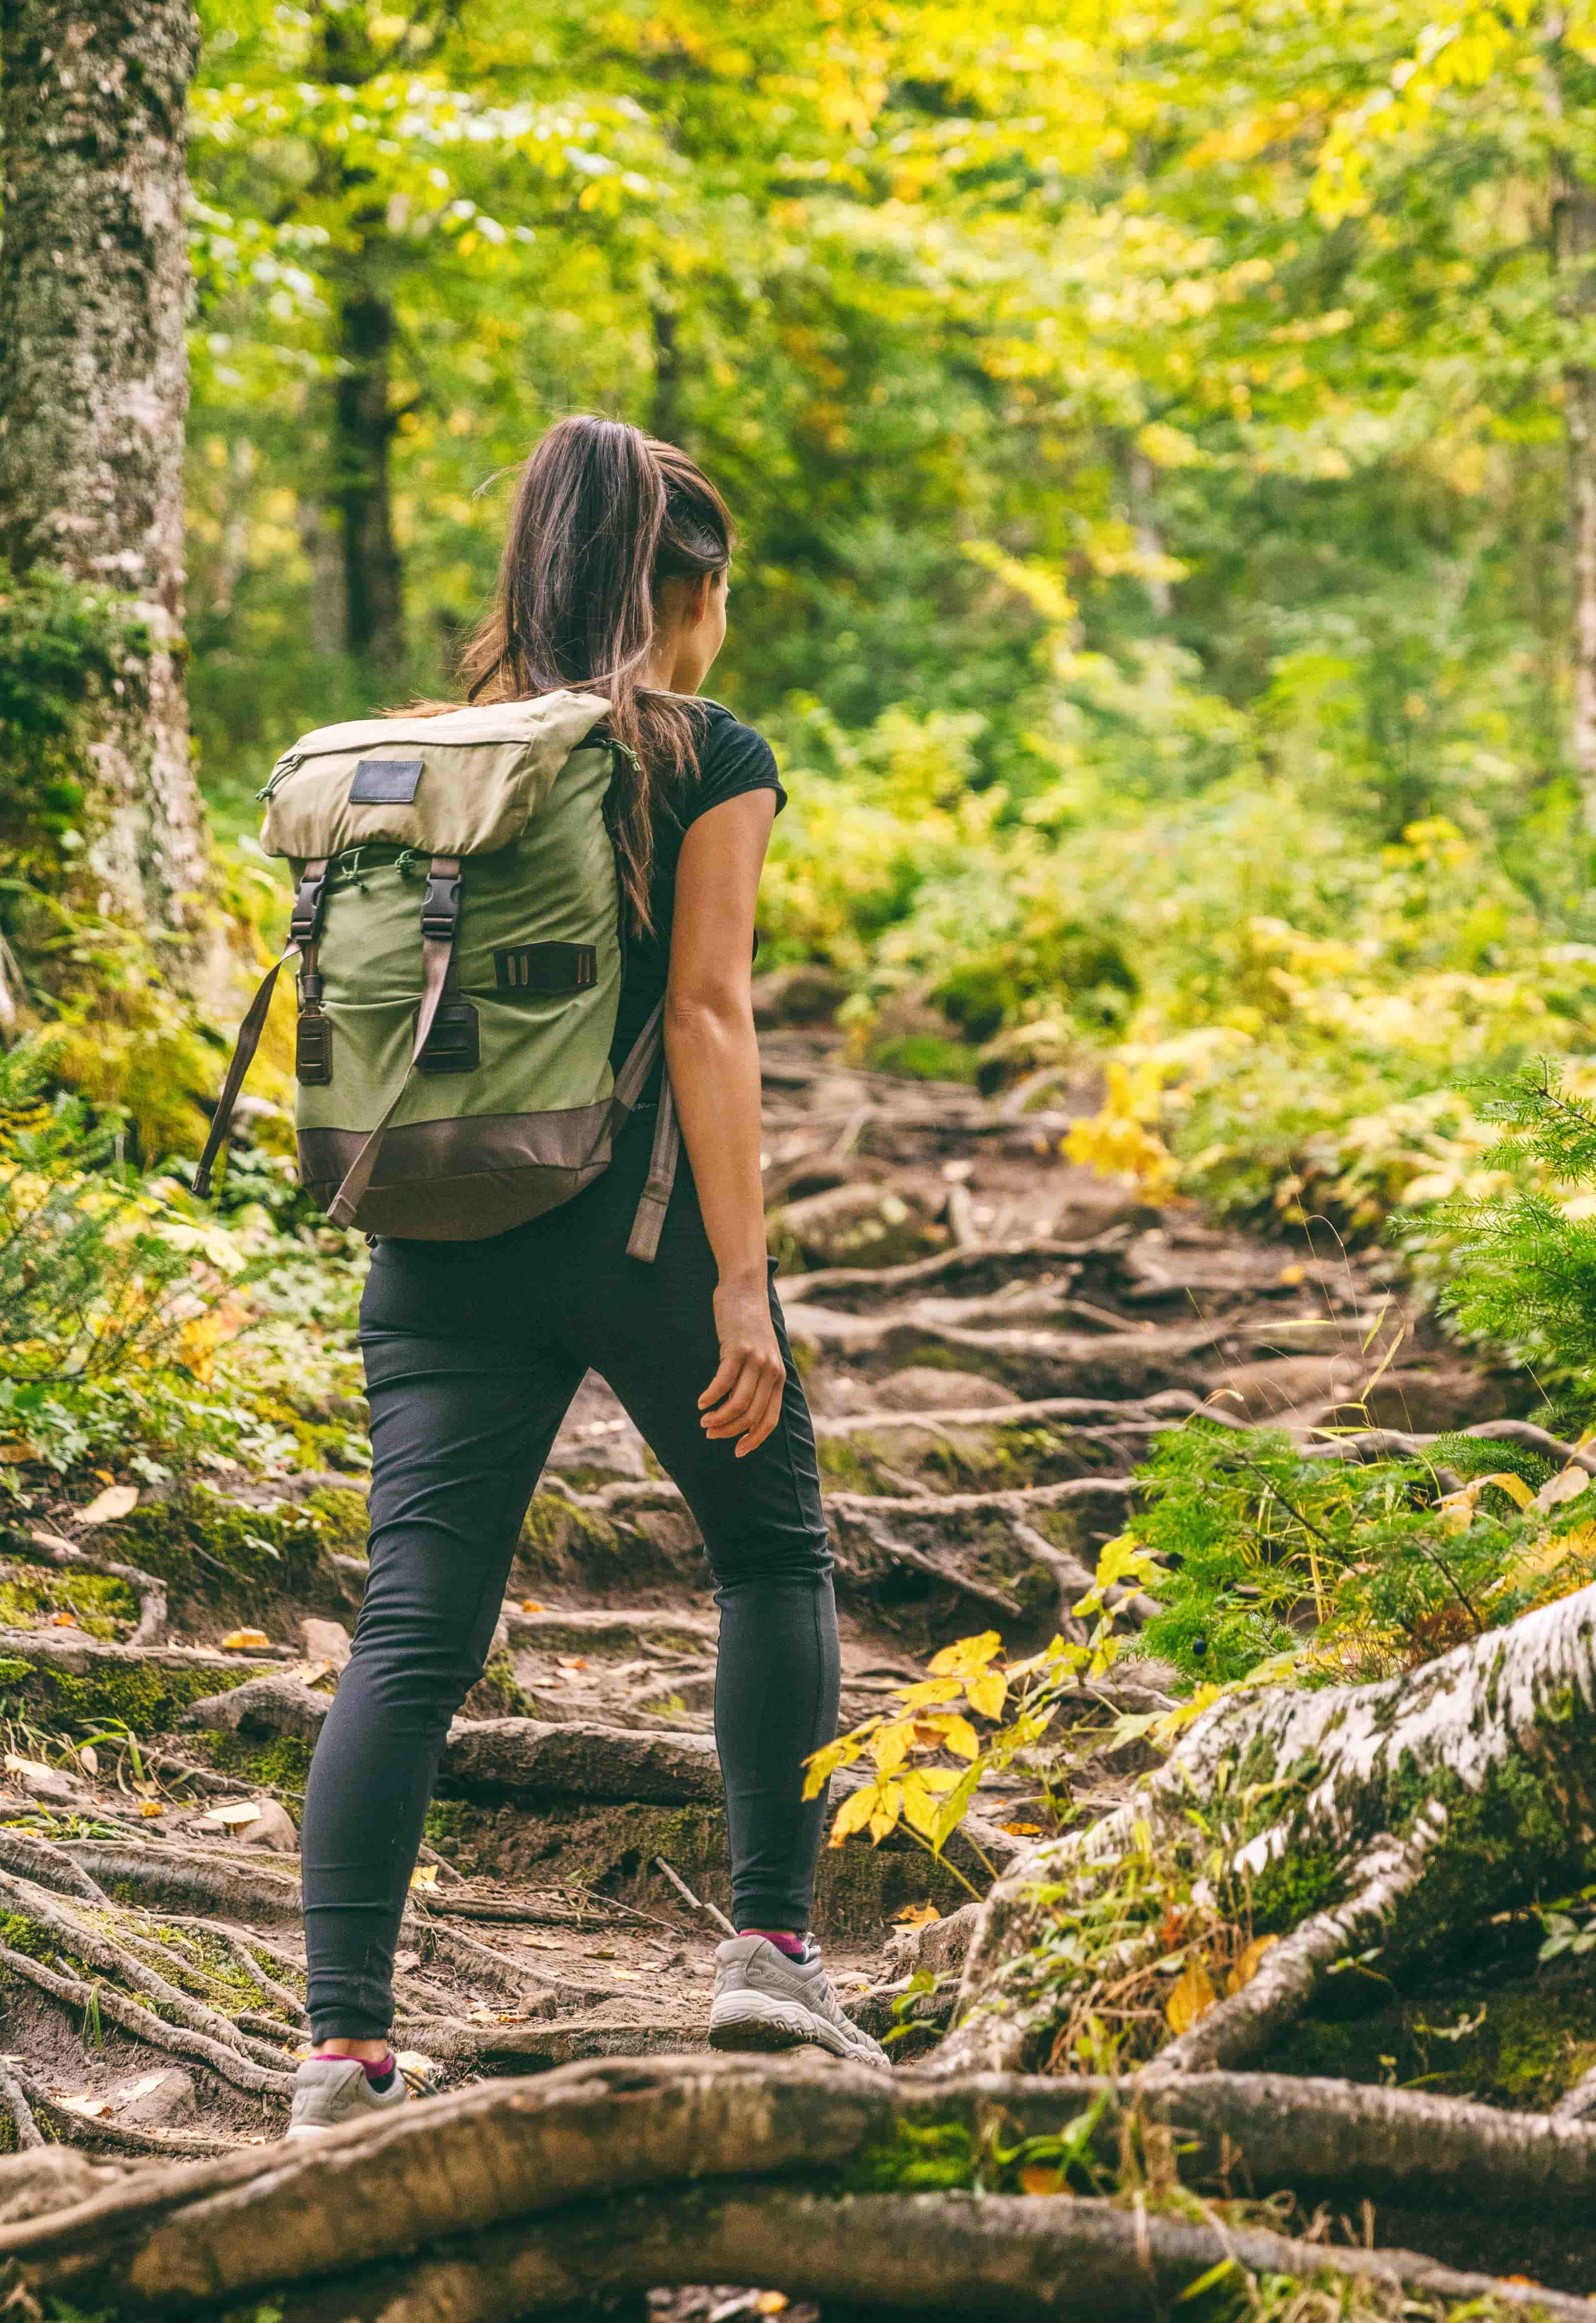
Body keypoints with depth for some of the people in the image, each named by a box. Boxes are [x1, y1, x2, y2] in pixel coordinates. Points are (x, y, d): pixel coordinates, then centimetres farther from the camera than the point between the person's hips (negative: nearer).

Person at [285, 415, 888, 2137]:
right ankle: (770, 1946, 14)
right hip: (636, 1226, -4)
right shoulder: (709, 761, -2)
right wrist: (741, 1280, -12)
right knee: (775, 1558, 18)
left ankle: (343, 2039, -6)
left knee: (413, 1632, 1)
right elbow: (705, 1015, -10)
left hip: (440, 1238, 4)